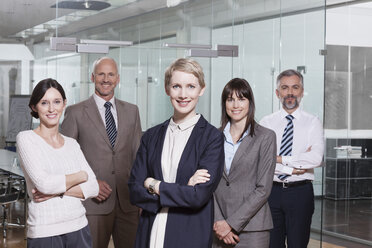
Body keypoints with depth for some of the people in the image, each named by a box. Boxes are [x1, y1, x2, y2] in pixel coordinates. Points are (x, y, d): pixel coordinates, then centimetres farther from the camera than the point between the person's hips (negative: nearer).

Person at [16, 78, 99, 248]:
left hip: (79, 227, 4)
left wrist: (58, 191, -12)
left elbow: (93, 188, 2)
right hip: (44, 232, -4)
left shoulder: (72, 144, 10)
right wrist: (82, 175, -4)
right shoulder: (26, 139, -4)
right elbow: (43, 183, -16)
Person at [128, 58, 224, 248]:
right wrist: (183, 190, -13)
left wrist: (154, 185, -6)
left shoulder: (212, 137, -6)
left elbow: (200, 196, -14)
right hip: (150, 232, 3)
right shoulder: (151, 136, 6)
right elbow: (134, 191, -1)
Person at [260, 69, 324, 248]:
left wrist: (280, 159, -9)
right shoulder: (266, 123, 7)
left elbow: (316, 159, -13)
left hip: (300, 192, -1)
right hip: (272, 191, 1)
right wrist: (291, 168, -13)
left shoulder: (312, 123, 4)